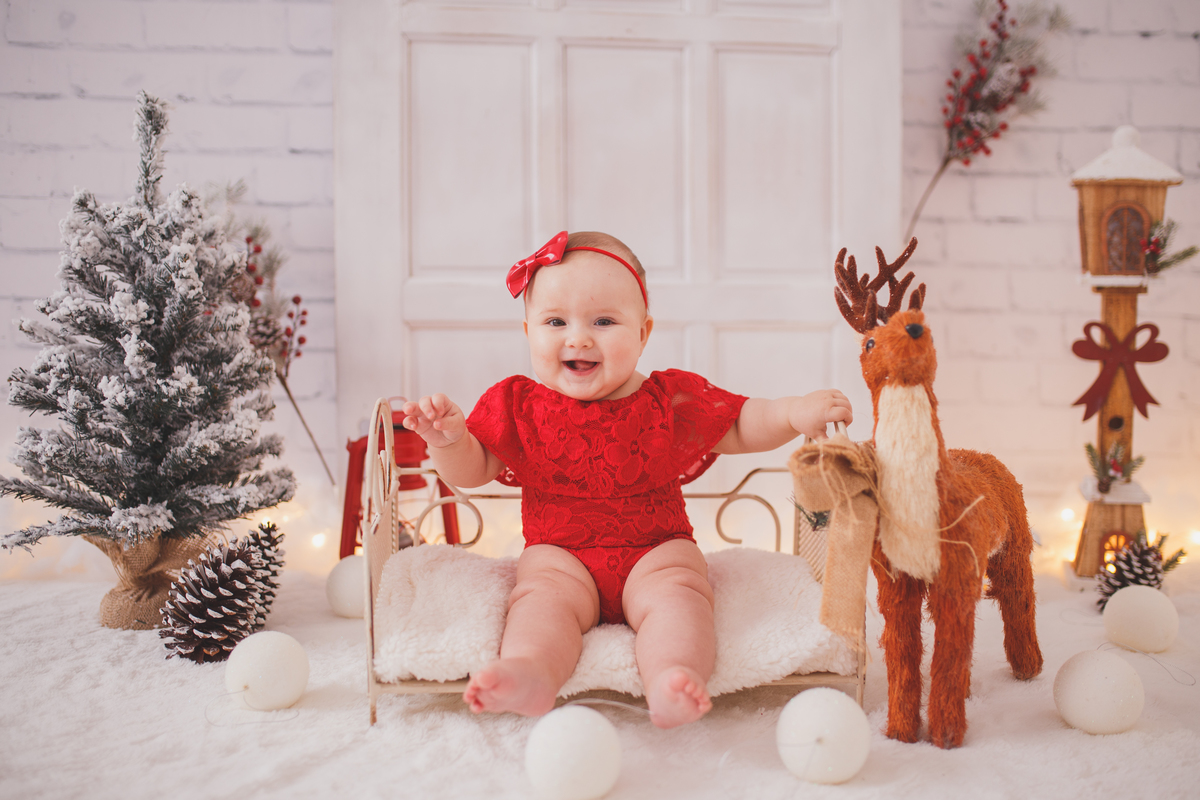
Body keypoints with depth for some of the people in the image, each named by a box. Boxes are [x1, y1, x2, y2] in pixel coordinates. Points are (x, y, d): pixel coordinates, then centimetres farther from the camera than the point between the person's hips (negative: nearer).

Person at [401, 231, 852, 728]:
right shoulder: (518, 406, 2)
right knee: (544, 594, -28)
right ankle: (530, 672, -52)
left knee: (675, 591, -28)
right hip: (559, 554, 0)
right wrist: (447, 438, -16)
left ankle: (671, 680, -49)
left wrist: (793, 413, -9)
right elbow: (471, 472, 5)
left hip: (656, 550, 0)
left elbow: (739, 429, 8)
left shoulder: (671, 399, 1)